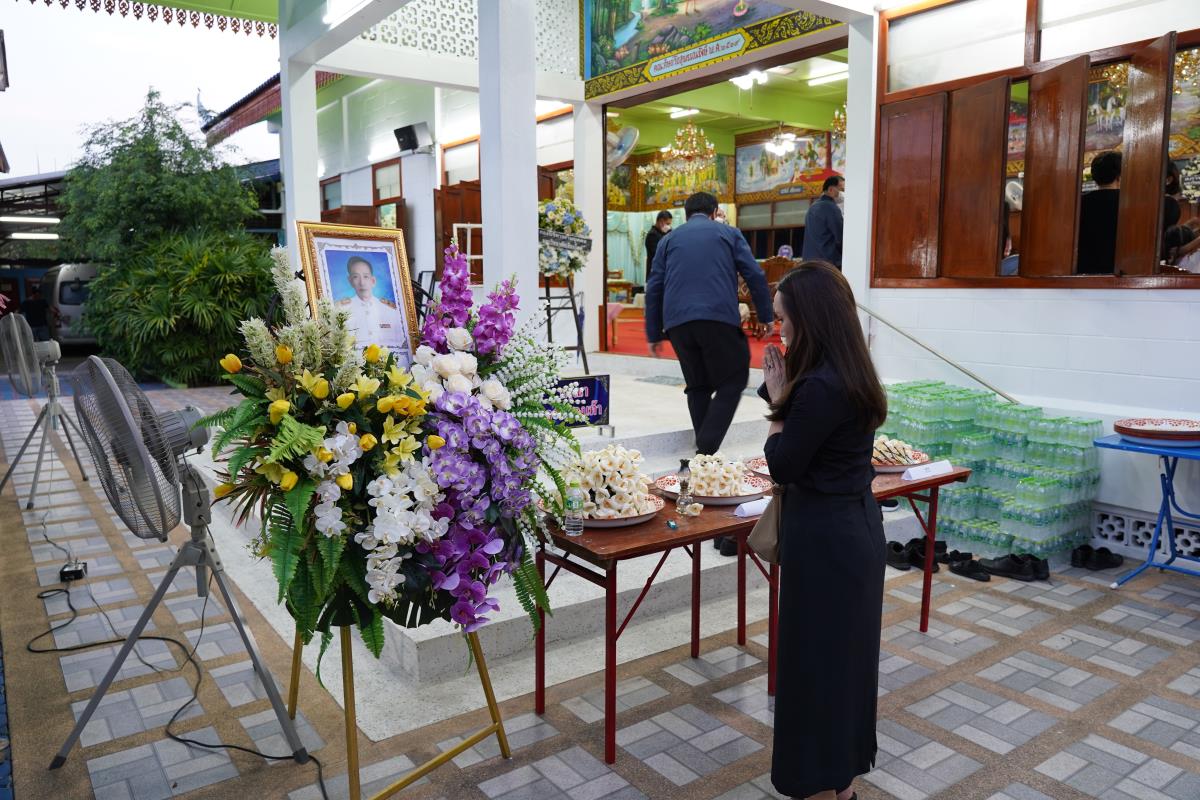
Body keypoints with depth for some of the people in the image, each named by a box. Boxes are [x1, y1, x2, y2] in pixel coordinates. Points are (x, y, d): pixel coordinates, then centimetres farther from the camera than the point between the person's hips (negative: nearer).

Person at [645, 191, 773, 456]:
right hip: (720, 318, -3)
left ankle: (703, 452, 15)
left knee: (698, 387, 15)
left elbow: (654, 288, 17)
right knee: (732, 383, 5)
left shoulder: (669, 239, 22)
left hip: (677, 322, 3)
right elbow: (755, 275, 8)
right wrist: (765, 316, 14)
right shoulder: (728, 233, 17)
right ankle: (706, 449, -10)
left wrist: (653, 334, 19)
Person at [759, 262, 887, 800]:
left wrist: (777, 401, -8)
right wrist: (784, 396, -2)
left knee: (816, 658, 6)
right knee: (843, 653, 20)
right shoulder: (849, 375, 6)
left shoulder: (821, 386, -25)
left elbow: (782, 466, -18)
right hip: (854, 526, 10)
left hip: (825, 537, -10)